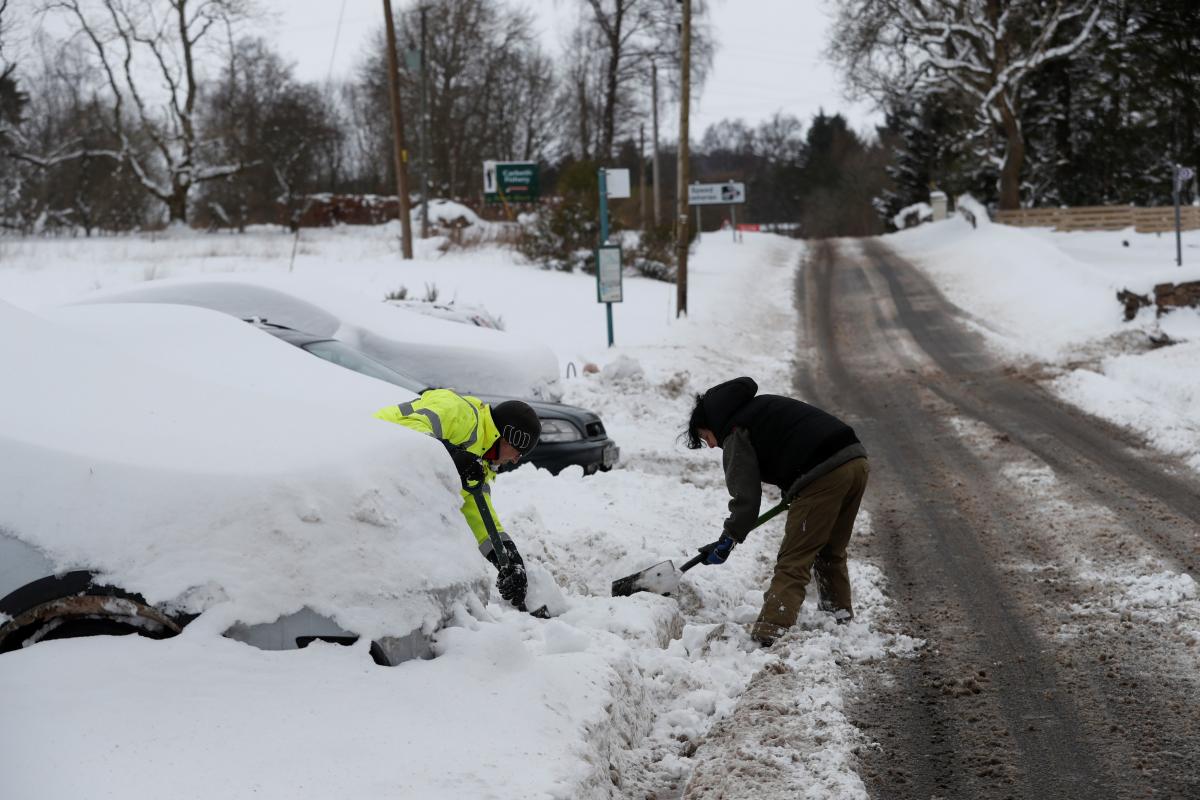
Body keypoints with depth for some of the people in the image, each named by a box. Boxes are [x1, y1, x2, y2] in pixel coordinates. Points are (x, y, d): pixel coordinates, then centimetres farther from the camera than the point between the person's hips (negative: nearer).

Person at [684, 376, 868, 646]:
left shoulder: (736, 433, 1)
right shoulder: (761, 405, 28)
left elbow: (745, 494, -4)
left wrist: (729, 540, 3)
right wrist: (793, 490, 32)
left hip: (823, 477, -9)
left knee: (793, 562, -8)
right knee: (831, 553, 24)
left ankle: (769, 636, -14)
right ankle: (840, 617, 34)